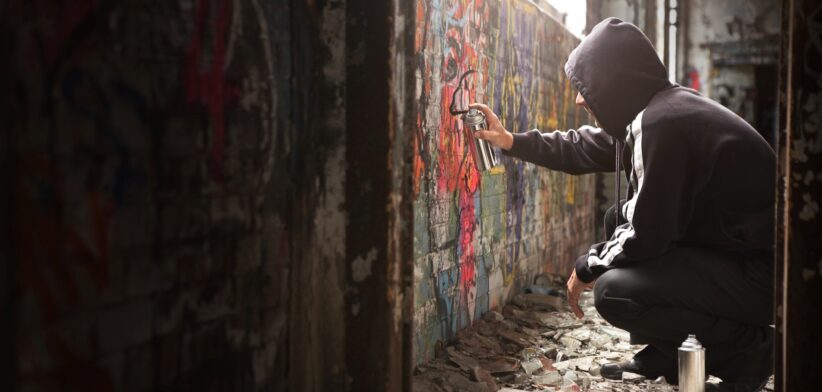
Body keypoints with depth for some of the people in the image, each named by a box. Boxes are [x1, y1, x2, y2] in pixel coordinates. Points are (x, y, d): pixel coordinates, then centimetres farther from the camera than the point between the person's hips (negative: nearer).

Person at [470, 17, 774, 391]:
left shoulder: (661, 123, -24)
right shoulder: (658, 109, 7)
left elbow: (644, 235, -22)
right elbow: (582, 148, 24)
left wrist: (587, 267, -5)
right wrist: (513, 142, 26)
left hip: (764, 272, -10)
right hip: (730, 244, 10)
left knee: (612, 291, -19)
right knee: (618, 218, 15)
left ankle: (747, 347, -2)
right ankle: (662, 356, 18)